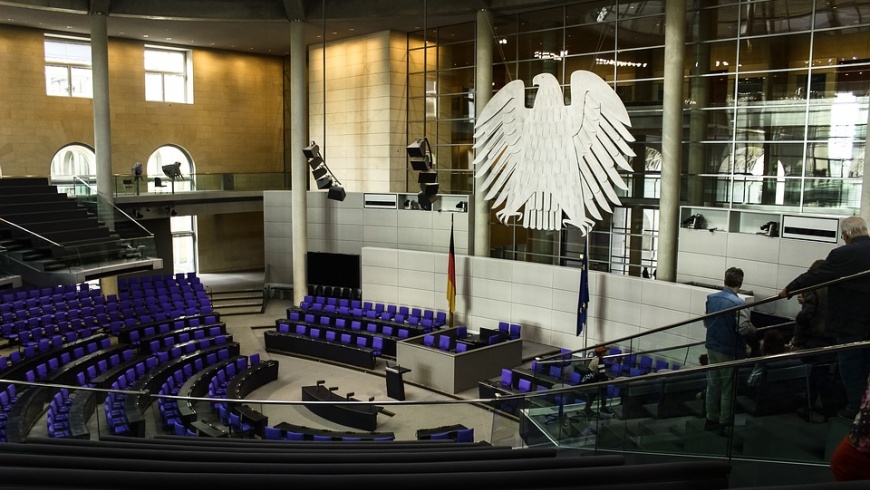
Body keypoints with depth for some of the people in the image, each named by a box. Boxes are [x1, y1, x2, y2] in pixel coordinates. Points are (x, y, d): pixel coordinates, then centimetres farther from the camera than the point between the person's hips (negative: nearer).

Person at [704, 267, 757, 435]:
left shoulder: (711, 298, 1)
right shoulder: (739, 303, -19)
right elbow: (743, 329, -22)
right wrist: (753, 330, -2)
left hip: (712, 347, 6)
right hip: (730, 351, -6)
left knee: (712, 384, 16)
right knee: (728, 389, 6)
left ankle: (711, 419, 25)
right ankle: (724, 424, 14)